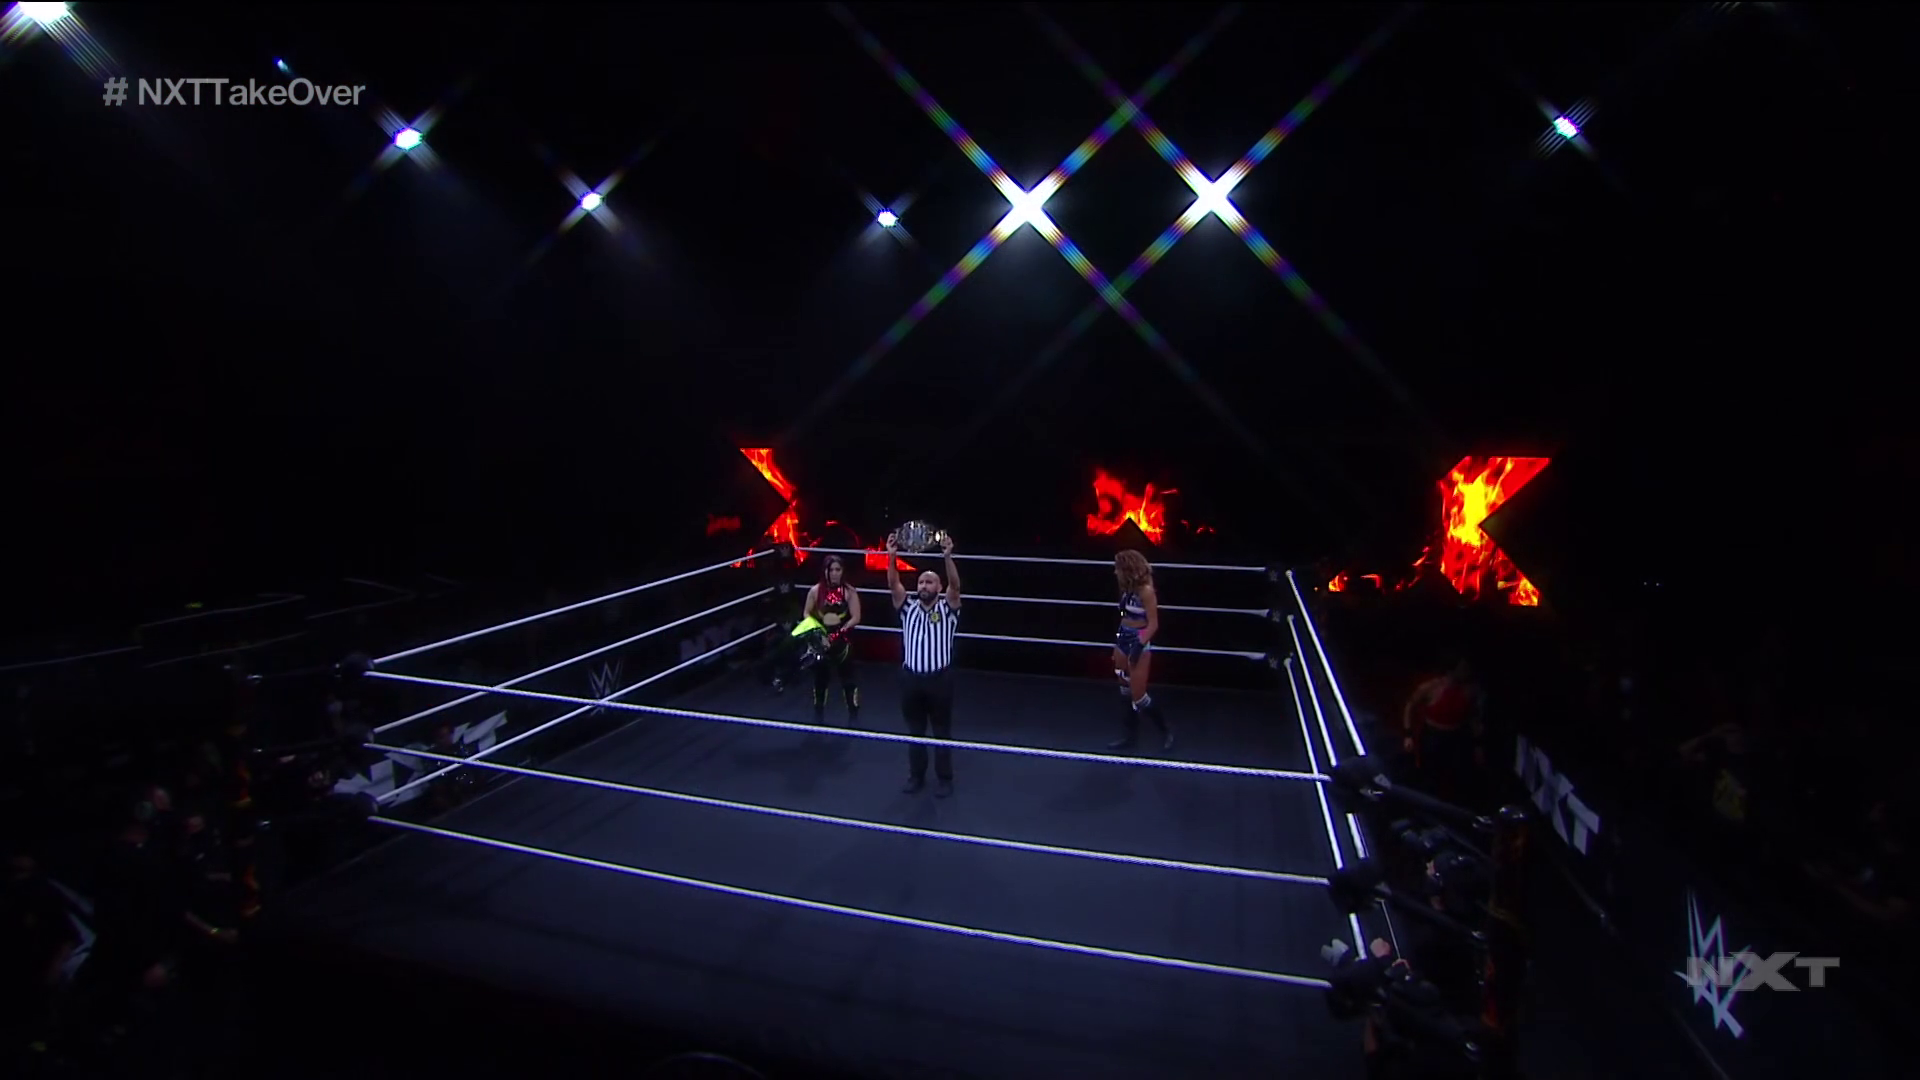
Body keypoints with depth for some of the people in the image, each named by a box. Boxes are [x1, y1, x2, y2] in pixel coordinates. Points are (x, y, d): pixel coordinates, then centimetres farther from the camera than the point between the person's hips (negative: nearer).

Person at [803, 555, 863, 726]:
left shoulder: (849, 591, -9)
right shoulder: (816, 590, -4)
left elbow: (856, 618, -11)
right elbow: (807, 614, 3)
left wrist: (841, 629, -24)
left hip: (843, 642, -2)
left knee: (848, 678, 7)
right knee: (820, 677, 15)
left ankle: (853, 715, 19)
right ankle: (818, 715, 33)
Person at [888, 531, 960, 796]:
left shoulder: (947, 609, -1)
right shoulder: (908, 608, 5)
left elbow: (955, 585, -17)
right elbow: (893, 584, -7)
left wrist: (947, 557, -32)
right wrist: (892, 556, -22)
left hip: (939, 678, -3)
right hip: (911, 677, 3)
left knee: (942, 731, 9)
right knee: (914, 730, 15)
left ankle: (945, 779, 22)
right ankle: (916, 776, 30)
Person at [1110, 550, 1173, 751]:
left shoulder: (1146, 591, -17)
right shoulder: (1127, 589, 4)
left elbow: (1153, 624, -17)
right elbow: (1126, 617, 8)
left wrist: (1140, 645, -26)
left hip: (1139, 643, -8)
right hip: (1123, 641, 8)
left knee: (1138, 695, -1)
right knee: (1125, 692, 13)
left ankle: (1166, 730, 19)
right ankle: (1129, 736, 23)